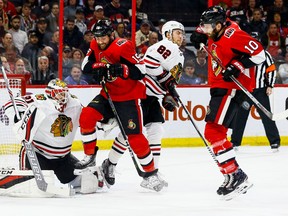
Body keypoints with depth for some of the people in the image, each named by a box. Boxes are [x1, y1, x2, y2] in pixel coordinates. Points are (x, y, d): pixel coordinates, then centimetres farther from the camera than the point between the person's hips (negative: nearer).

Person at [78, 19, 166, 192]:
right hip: (108, 94, 7)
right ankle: (90, 157, 5)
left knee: (134, 136, -11)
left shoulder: (122, 46, -22)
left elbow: (140, 71, -24)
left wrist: (121, 69, -38)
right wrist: (99, 67, -18)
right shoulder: (96, 46, 1)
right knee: (87, 116, -12)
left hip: (129, 96, -6)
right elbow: (85, 66, 1)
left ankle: (151, 173, -1)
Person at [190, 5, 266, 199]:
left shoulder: (232, 34, -21)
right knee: (214, 132, 14)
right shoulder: (217, 32, 6)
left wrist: (237, 66, -26)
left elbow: (259, 53, -23)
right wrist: (200, 35, 9)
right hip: (219, 88, 11)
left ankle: (235, 175, -20)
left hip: (232, 88, -11)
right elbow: (206, 30, 30)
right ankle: (233, 179, 17)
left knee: (214, 131, -18)